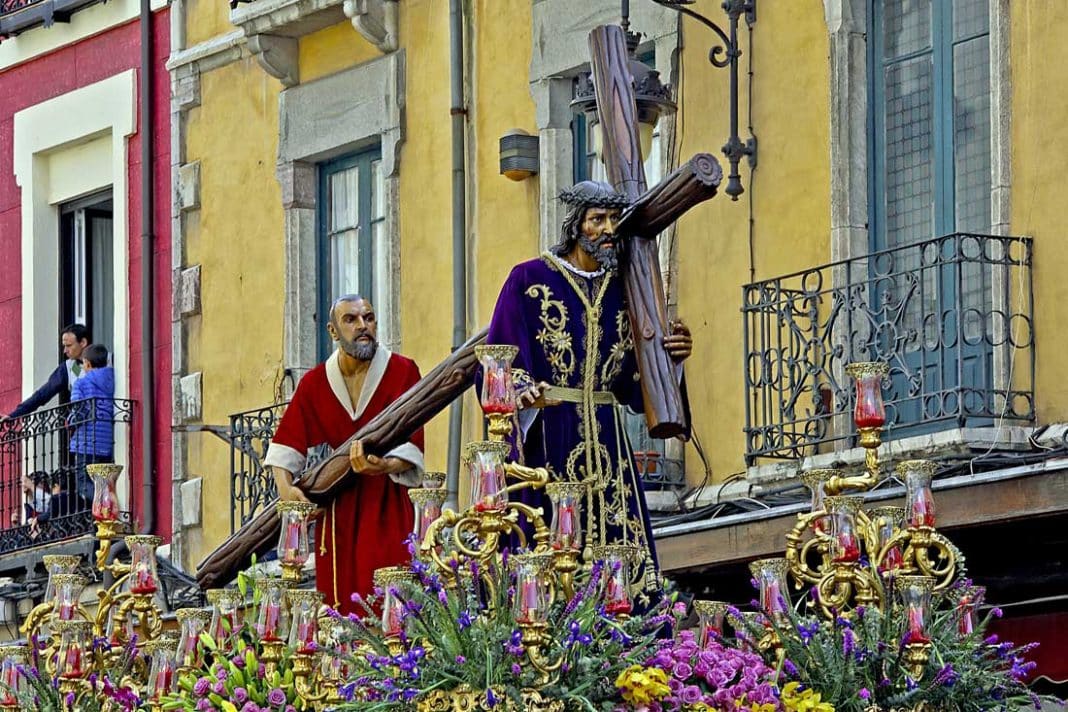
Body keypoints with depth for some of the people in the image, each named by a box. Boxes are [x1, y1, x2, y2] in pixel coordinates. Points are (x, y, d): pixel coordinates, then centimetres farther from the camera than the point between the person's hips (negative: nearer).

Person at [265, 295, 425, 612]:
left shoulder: (402, 372, -2)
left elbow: (411, 443, -7)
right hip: (336, 509, 3)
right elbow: (285, 443, 8)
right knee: (338, 604, -3)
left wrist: (385, 466, -28)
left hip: (385, 504, -3)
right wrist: (285, 486, -10)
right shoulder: (314, 383, 7)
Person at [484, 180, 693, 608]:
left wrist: (670, 358, -3)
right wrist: (523, 393, -26)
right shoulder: (530, 281, 0)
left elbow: (631, 381, 15)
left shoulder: (622, 289, 14)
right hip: (546, 441, -5)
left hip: (606, 442, 5)